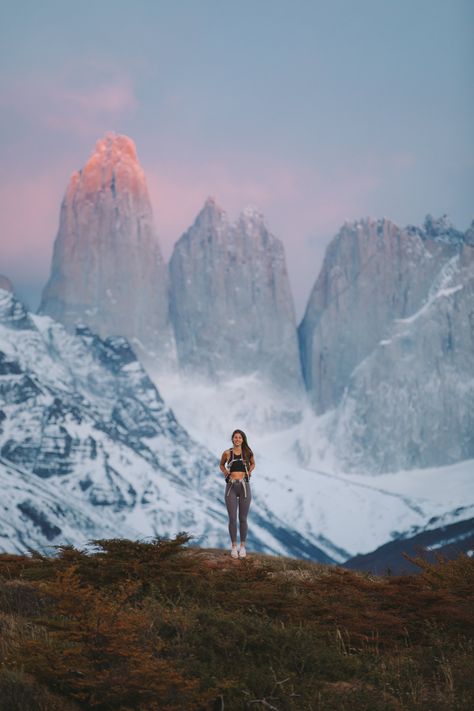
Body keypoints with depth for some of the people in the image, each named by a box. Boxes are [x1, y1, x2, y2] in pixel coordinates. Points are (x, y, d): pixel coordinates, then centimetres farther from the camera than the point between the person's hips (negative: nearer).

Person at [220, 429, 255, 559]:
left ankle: (243, 546, 15)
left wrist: (249, 471, 4)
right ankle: (234, 546, 11)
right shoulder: (227, 453, 2)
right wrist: (225, 472, 1)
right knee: (232, 518, 0)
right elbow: (222, 465, 19)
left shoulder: (247, 452, 3)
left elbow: (253, 464, 22)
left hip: (244, 486, 0)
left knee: (243, 518, 4)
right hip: (231, 487, 0)